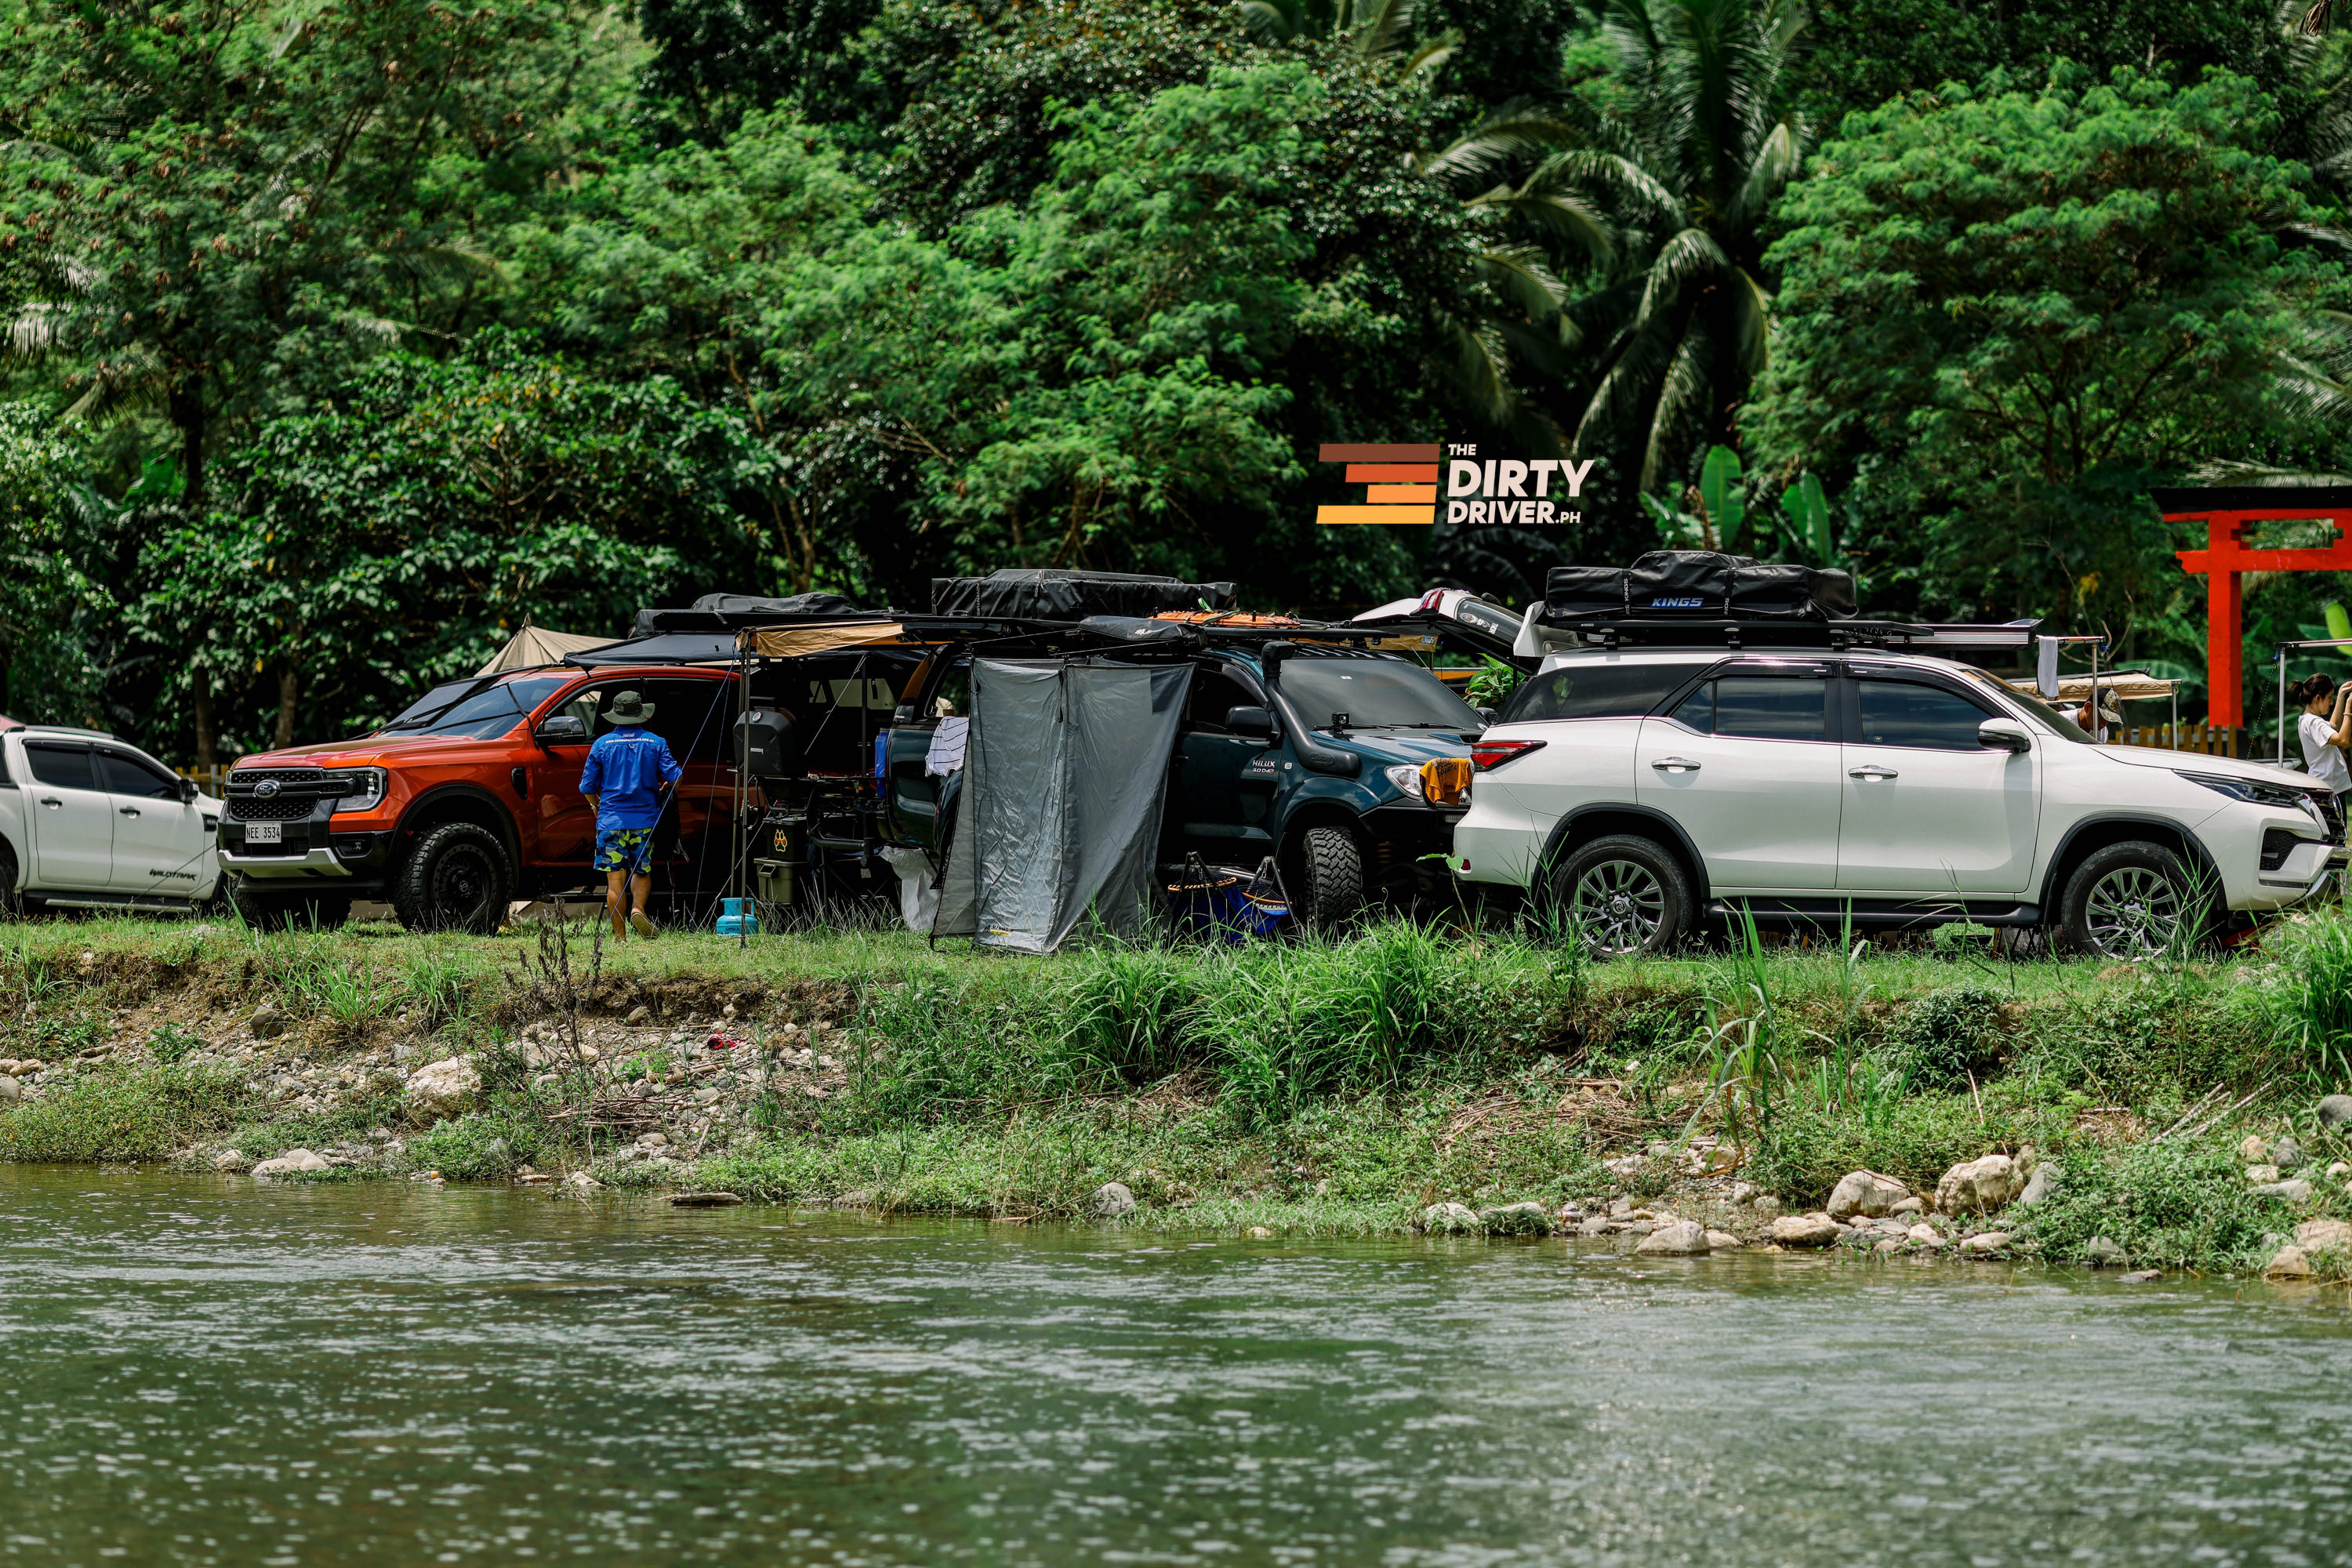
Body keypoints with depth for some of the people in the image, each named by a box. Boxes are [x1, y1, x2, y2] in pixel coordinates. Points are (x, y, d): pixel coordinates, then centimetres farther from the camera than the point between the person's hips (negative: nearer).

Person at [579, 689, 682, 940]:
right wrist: (663, 788, 19)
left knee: (615, 880, 2)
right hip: (645, 819, 1)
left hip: (611, 820, -1)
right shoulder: (655, 743, 0)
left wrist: (597, 806, 23)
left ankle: (620, 936, 1)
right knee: (642, 871, 17)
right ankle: (639, 908, -11)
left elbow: (587, 786, 3)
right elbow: (675, 776, -4)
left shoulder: (602, 744, 0)